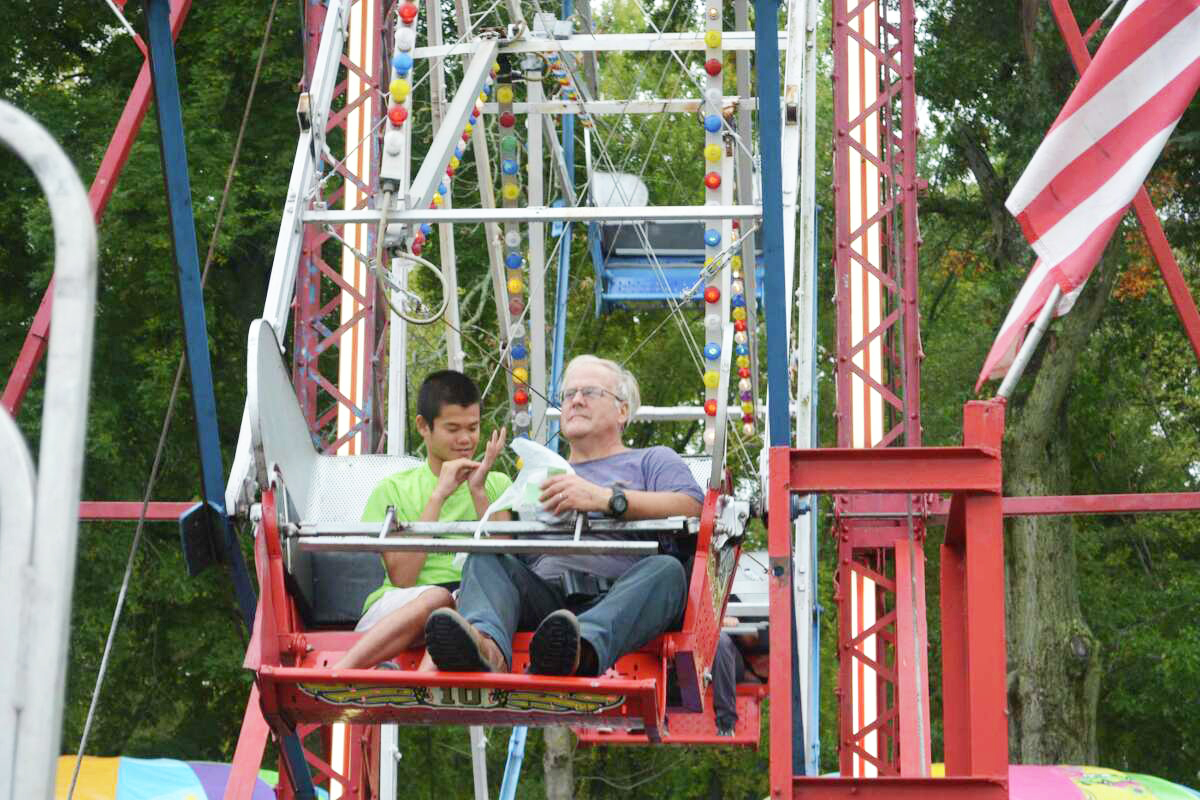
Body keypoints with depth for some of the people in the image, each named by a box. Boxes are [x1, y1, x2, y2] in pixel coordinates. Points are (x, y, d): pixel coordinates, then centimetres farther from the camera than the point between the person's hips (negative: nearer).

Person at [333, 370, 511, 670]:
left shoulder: (497, 485, 19)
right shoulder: (393, 490, 13)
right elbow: (401, 577, -2)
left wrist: (479, 493, -3)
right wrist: (439, 496, -4)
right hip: (393, 610, -1)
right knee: (438, 598, -36)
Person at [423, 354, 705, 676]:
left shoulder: (653, 460, 24)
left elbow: (692, 508, 0)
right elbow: (504, 539, 25)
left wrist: (605, 498, -9)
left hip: (621, 595, -3)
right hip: (546, 597, 3)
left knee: (666, 569, -34)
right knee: (485, 559, -20)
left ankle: (585, 647, -64)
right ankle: (487, 645, -54)